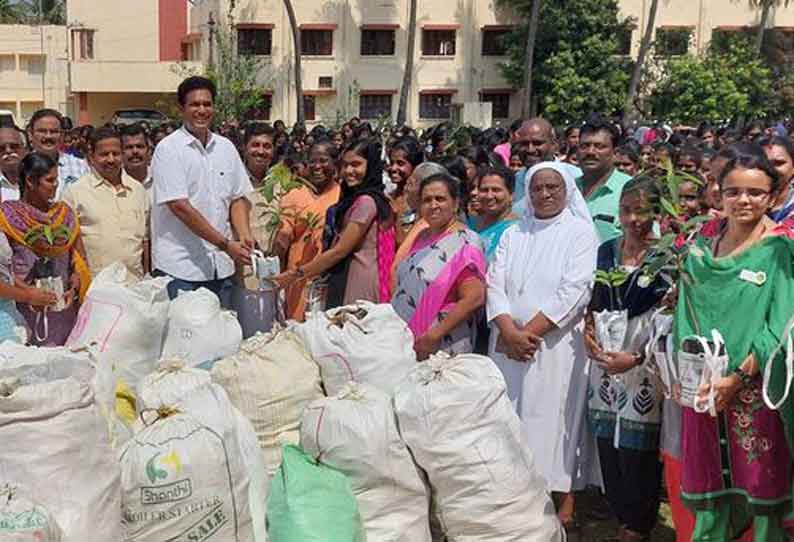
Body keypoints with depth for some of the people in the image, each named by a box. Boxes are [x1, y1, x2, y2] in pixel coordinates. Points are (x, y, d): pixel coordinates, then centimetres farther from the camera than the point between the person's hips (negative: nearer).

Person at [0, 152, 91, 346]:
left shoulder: (65, 212, 12)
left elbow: (80, 259, 14)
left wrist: (75, 287, -3)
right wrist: (28, 292, -16)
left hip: (64, 309, 3)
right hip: (25, 309, -3)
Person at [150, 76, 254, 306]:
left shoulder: (225, 147, 11)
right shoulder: (169, 149, -7)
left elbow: (237, 199, 14)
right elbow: (180, 207, -15)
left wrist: (244, 237, -6)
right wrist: (226, 244, -16)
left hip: (220, 267, 5)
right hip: (179, 269, -5)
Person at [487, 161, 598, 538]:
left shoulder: (580, 232, 1)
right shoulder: (513, 235, 14)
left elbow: (574, 290, -10)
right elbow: (495, 284, 3)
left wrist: (531, 332, -14)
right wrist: (510, 331, -13)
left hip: (556, 345, -4)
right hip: (509, 345, 4)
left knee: (554, 421, -2)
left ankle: (564, 510, 7)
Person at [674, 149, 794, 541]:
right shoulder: (703, 246, 7)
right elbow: (687, 314, 8)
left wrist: (739, 377, -17)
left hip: (757, 388, -3)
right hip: (704, 387, 4)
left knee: (761, 481, 6)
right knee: (707, 478, 12)